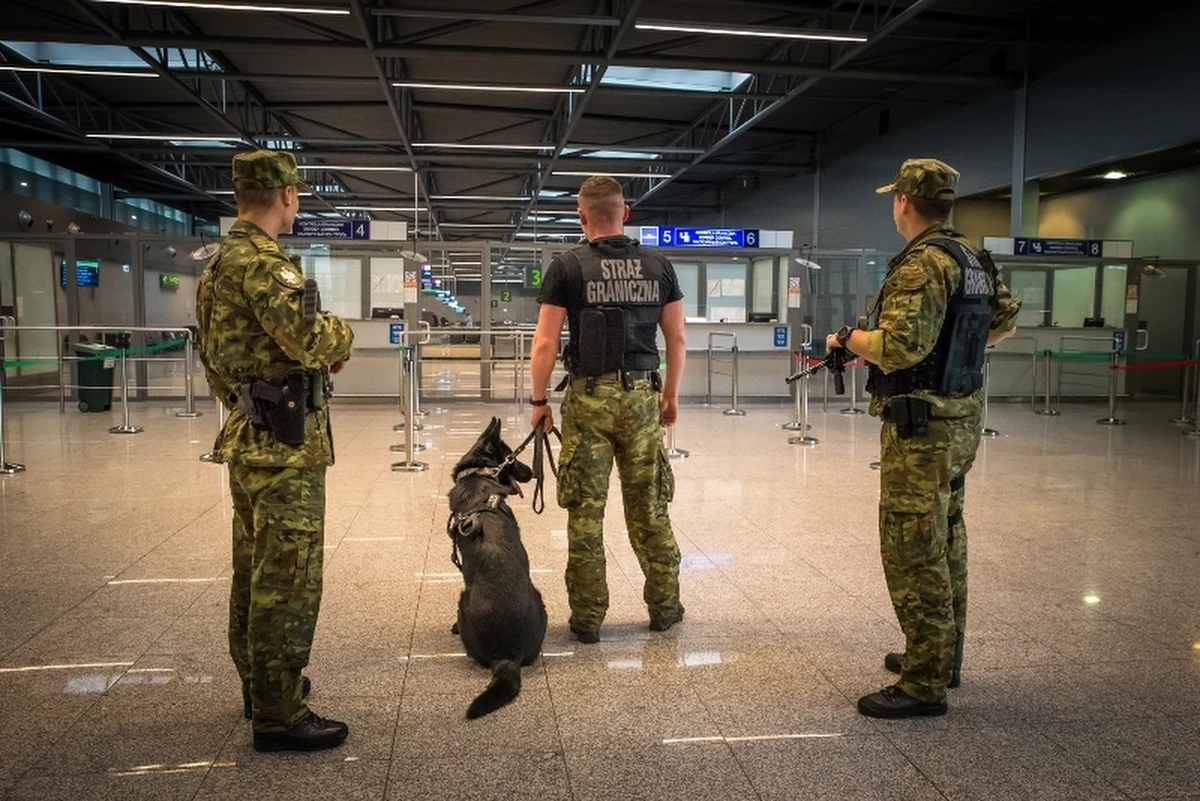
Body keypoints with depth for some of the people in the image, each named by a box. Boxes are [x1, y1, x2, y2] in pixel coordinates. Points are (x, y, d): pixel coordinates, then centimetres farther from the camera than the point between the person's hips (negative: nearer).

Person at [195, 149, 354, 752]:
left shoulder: (221, 263, 14)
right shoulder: (264, 263, -18)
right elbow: (307, 340, -27)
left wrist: (316, 355, 16)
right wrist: (341, 332, -6)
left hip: (247, 436, 10)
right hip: (284, 442, -10)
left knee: (255, 570, 18)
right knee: (288, 578, -3)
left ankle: (259, 684, 32)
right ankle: (279, 715, 6)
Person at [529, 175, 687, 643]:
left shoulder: (566, 268, -3)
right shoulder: (659, 267, 6)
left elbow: (545, 343, -6)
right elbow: (677, 338, 9)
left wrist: (538, 401, 4)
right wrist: (671, 394, 20)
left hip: (589, 398, -2)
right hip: (641, 396, 3)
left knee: (586, 511, 6)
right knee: (649, 507, 13)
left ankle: (587, 618, 14)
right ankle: (664, 606, 24)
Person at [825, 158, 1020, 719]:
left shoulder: (922, 264, -19)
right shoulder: (975, 261, 11)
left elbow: (898, 348, -28)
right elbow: (1005, 323, 22)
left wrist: (848, 338, -11)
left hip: (921, 427, -10)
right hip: (963, 419, 10)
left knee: (913, 552, -3)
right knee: (945, 542, 19)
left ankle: (924, 684, 5)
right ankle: (942, 656, 33)